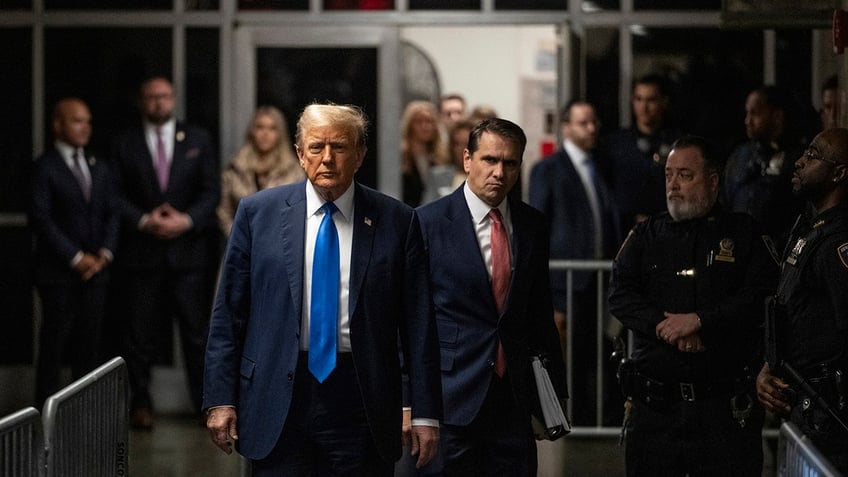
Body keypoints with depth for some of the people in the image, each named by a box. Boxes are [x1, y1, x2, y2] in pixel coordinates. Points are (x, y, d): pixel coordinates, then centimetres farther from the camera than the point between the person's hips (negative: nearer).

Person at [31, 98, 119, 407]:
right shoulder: (45, 167, -5)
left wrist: (105, 254, -2)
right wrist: (76, 258, -13)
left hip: (95, 269, 5)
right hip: (58, 272, -5)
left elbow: (111, 213, 14)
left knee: (90, 344, 5)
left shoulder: (99, 168, 14)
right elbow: (42, 219, -11)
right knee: (54, 344, -2)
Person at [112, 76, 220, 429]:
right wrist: (144, 221, -12)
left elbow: (211, 190, 5)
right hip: (141, 251, 0)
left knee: (197, 330, 0)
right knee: (141, 334, 2)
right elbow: (116, 196, 2)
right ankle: (140, 403, 10)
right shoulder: (125, 144, 7)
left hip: (188, 248, 0)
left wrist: (187, 220, -9)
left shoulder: (197, 139, 10)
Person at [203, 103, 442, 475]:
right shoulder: (257, 212, 4)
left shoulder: (396, 221, 3)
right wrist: (220, 399, -1)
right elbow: (228, 314, 5)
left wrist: (425, 413, -1)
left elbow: (418, 323, 2)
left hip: (360, 400, 0)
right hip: (277, 399, 0)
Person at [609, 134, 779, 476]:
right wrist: (670, 328, -14)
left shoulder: (744, 233, 8)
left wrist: (699, 320, -14)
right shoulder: (645, 236, 14)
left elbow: (762, 295, -6)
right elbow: (620, 295, 1)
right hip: (654, 404, 2)